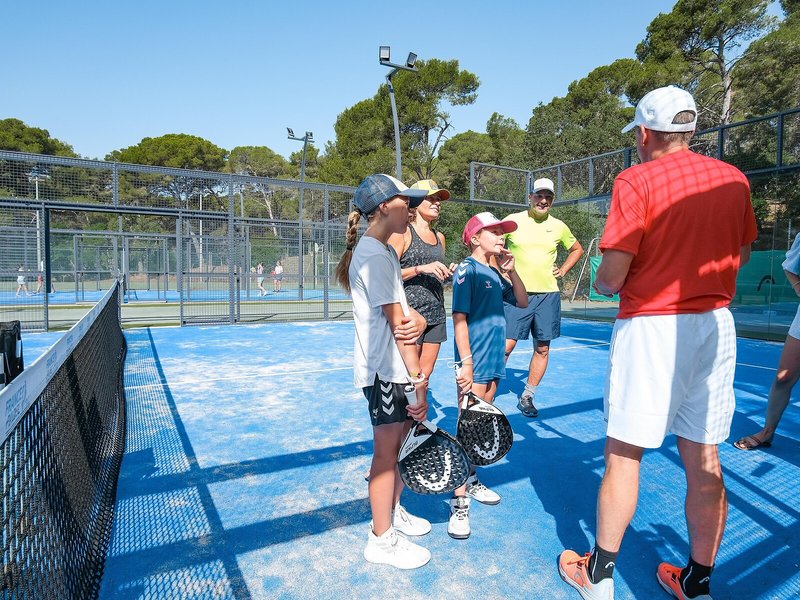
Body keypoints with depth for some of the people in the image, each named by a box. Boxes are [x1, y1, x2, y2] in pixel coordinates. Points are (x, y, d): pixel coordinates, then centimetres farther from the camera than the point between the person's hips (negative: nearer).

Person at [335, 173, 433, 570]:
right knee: (387, 451, 3)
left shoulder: (381, 251, 14)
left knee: (402, 443, 20)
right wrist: (419, 381, -19)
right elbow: (396, 323, -21)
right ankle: (381, 540, 21)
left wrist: (418, 321, -6)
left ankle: (393, 512, 40)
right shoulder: (375, 254, -18)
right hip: (384, 370, -10)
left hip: (393, 367, 10)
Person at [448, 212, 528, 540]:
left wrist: (511, 270, 3)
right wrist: (466, 362, -20)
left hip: (493, 363, 8)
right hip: (475, 364, -8)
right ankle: (459, 502, 2)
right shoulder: (467, 270, -10)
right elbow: (459, 317, -16)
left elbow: (523, 301, 17)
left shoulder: (494, 273, 14)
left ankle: (470, 479, 33)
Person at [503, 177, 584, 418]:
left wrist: (563, 270, 12)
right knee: (506, 345, -9)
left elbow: (577, 249, 24)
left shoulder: (558, 226, 8)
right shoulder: (513, 221, 0)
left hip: (548, 295, 4)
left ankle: (527, 397, 20)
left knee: (542, 348, 7)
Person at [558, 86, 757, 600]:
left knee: (623, 454, 6)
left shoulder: (636, 181, -9)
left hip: (650, 328, -5)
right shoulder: (734, 179, 8)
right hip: (716, 325, 6)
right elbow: (742, 254, 20)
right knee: (704, 458, 13)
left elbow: (611, 277, -15)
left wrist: (603, 282, 6)